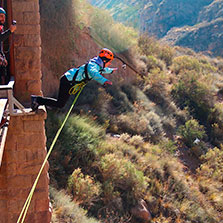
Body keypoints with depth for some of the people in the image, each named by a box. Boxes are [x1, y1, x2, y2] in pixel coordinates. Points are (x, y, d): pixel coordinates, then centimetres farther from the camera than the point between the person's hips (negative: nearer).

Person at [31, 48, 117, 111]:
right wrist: (104, 81, -58)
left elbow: (101, 70, 35)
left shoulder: (98, 64, 9)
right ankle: (37, 100, -4)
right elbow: (94, 73, -45)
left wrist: (111, 70, 46)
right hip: (67, 82, -10)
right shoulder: (92, 64, -21)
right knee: (60, 104, -7)